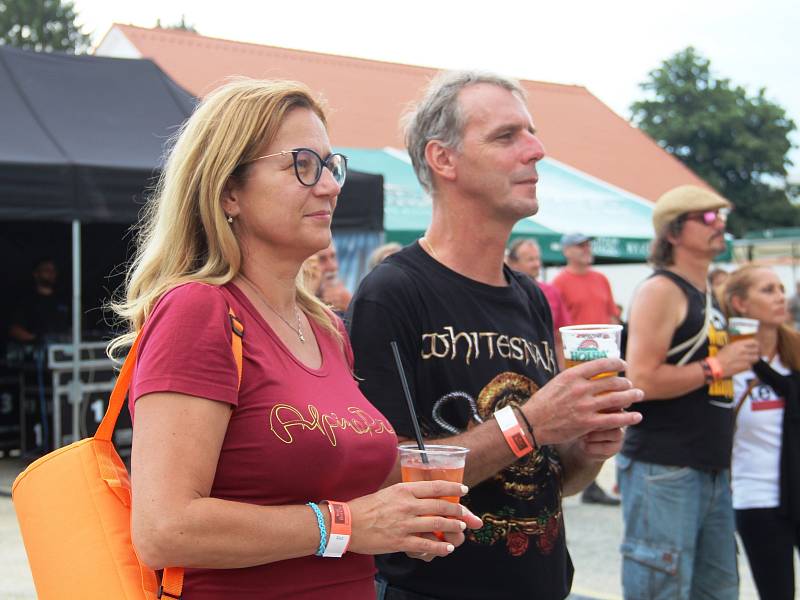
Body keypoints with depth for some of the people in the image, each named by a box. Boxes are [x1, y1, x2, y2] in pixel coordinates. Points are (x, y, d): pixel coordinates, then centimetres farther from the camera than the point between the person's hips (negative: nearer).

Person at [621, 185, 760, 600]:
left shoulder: (707, 294, 17)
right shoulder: (660, 291, -11)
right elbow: (641, 380, -22)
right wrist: (716, 367, -16)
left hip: (711, 469, 9)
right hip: (663, 470, -9)